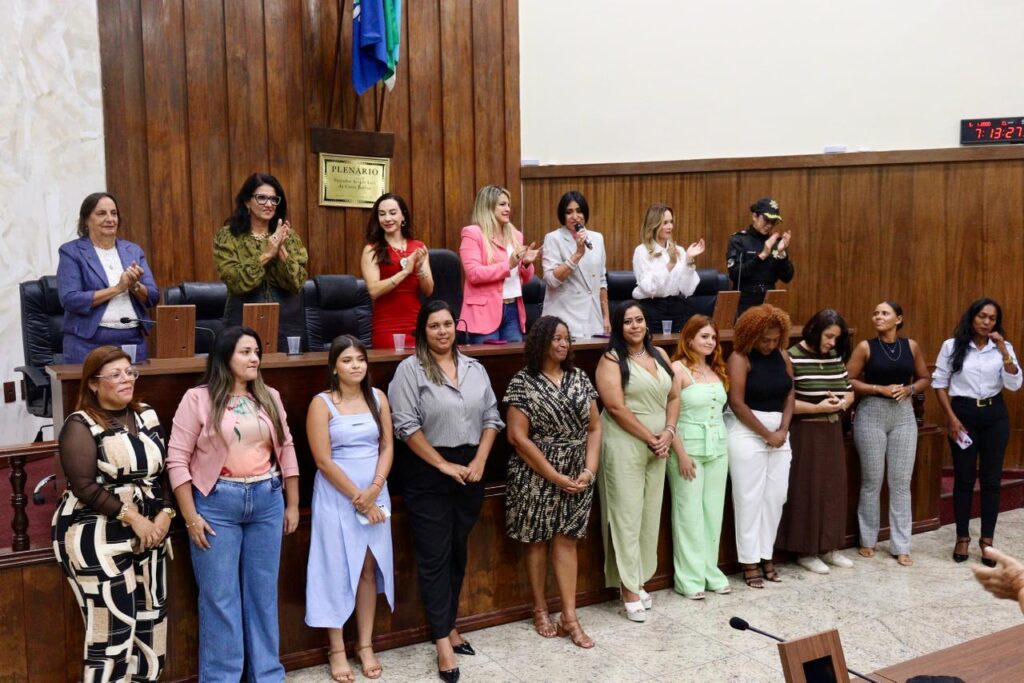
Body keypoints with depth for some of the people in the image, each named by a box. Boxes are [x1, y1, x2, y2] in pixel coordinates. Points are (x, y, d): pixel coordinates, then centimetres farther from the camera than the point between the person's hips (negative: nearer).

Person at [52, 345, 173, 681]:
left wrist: (164, 515, -5)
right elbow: (85, 486, -16)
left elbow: (162, 473, 10)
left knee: (150, 621, 10)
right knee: (112, 628, -5)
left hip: (146, 535, 6)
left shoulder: (147, 417, 10)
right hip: (97, 538, -6)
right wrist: (133, 517, -19)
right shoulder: (81, 425, -8)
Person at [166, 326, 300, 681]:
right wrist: (190, 516, -11)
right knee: (219, 595, 3)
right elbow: (177, 459, -8)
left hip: (267, 501, 4)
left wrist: (292, 504, 10)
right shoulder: (198, 398, -6)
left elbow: (286, 450, 12)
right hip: (217, 503, -4)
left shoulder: (270, 398, 8)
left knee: (263, 591, 12)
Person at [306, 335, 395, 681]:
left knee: (369, 569, 9)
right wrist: (357, 497, -13)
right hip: (337, 497, -3)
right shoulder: (322, 403, -8)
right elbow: (323, 461, -12)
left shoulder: (378, 398, 4)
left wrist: (374, 489, -10)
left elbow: (387, 447, 4)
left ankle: (365, 645, 21)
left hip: (375, 495, 4)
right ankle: (337, 650, 16)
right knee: (337, 570, 4)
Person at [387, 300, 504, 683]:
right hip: (429, 474, -5)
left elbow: (491, 417, 9)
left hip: (470, 469, 5)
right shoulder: (410, 369, -7)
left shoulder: (474, 368, 9)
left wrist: (479, 460, -5)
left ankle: (449, 626, 27)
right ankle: (443, 642, 5)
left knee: (458, 552, 14)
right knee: (435, 556, -1)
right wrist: (445, 466, -13)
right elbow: (407, 426, -13)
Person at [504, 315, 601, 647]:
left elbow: (594, 427, 7)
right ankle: (540, 611, 23)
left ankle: (569, 616, 10)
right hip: (537, 476, -3)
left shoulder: (579, 378, 6)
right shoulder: (523, 382, -8)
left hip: (576, 476, 4)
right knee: (537, 541, 8)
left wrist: (589, 470, -7)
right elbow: (518, 437, -13)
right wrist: (555, 477, -14)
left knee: (565, 541, 6)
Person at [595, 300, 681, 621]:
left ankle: (639, 580, 21)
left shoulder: (660, 354, 12)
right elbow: (616, 406, -15)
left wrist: (668, 432, -3)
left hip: (658, 447, 6)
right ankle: (628, 588, 5)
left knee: (650, 514, 10)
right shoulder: (612, 359, -7)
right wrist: (650, 438, -13)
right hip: (625, 446, -6)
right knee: (627, 515, -3)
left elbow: (673, 397, 13)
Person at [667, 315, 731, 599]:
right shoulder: (678, 369, -9)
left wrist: (722, 444, 6)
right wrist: (681, 454, -15)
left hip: (717, 447, 6)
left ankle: (710, 570, 20)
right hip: (688, 447, -6)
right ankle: (689, 577, 8)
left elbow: (721, 409, 15)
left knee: (713, 511, 9)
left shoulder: (717, 370, 12)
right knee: (689, 512, 0)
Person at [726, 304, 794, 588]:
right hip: (747, 433, -6)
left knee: (775, 496, 6)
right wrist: (766, 434, -12)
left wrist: (783, 430, -6)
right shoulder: (739, 358, -10)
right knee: (749, 498, -2)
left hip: (779, 433, 6)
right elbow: (736, 403, -15)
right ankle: (749, 561, 6)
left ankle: (766, 555, 17)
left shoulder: (782, 357, 8)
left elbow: (789, 396, 9)